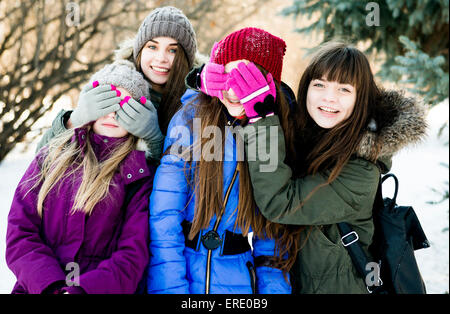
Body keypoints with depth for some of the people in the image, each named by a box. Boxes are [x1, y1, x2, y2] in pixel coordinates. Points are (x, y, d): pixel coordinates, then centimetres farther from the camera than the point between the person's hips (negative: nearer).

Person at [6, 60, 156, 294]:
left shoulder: (141, 177, 5)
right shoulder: (51, 157, 12)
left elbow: (133, 254, -2)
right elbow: (19, 233, 5)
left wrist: (81, 289, -15)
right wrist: (53, 286, -9)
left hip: (100, 288, -2)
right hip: (36, 287, 2)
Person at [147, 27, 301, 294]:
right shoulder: (190, 120, -10)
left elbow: (273, 237, 0)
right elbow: (163, 219, -13)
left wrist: (273, 287, -9)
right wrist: (169, 288, -19)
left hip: (239, 281, 2)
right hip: (181, 273, -1)